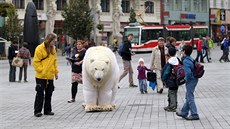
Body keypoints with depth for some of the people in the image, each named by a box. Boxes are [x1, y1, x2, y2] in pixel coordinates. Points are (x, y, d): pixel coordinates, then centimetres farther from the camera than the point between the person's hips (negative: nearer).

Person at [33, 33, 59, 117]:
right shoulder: (40, 48, -10)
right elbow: (36, 62, -9)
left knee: (49, 93, 10)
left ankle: (47, 110, 19)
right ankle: (37, 111, 3)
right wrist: (41, 70, -15)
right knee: (40, 93, -3)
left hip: (50, 76, 6)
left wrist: (56, 72, 12)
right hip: (41, 76, -6)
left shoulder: (53, 49, 11)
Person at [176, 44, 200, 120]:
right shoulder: (191, 59, 7)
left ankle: (194, 115, 4)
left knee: (190, 98, 0)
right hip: (194, 79, 9)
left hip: (190, 81, -9)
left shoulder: (185, 61, -21)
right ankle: (184, 113, 29)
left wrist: (187, 80, -14)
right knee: (188, 97, 18)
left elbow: (188, 72, -30)